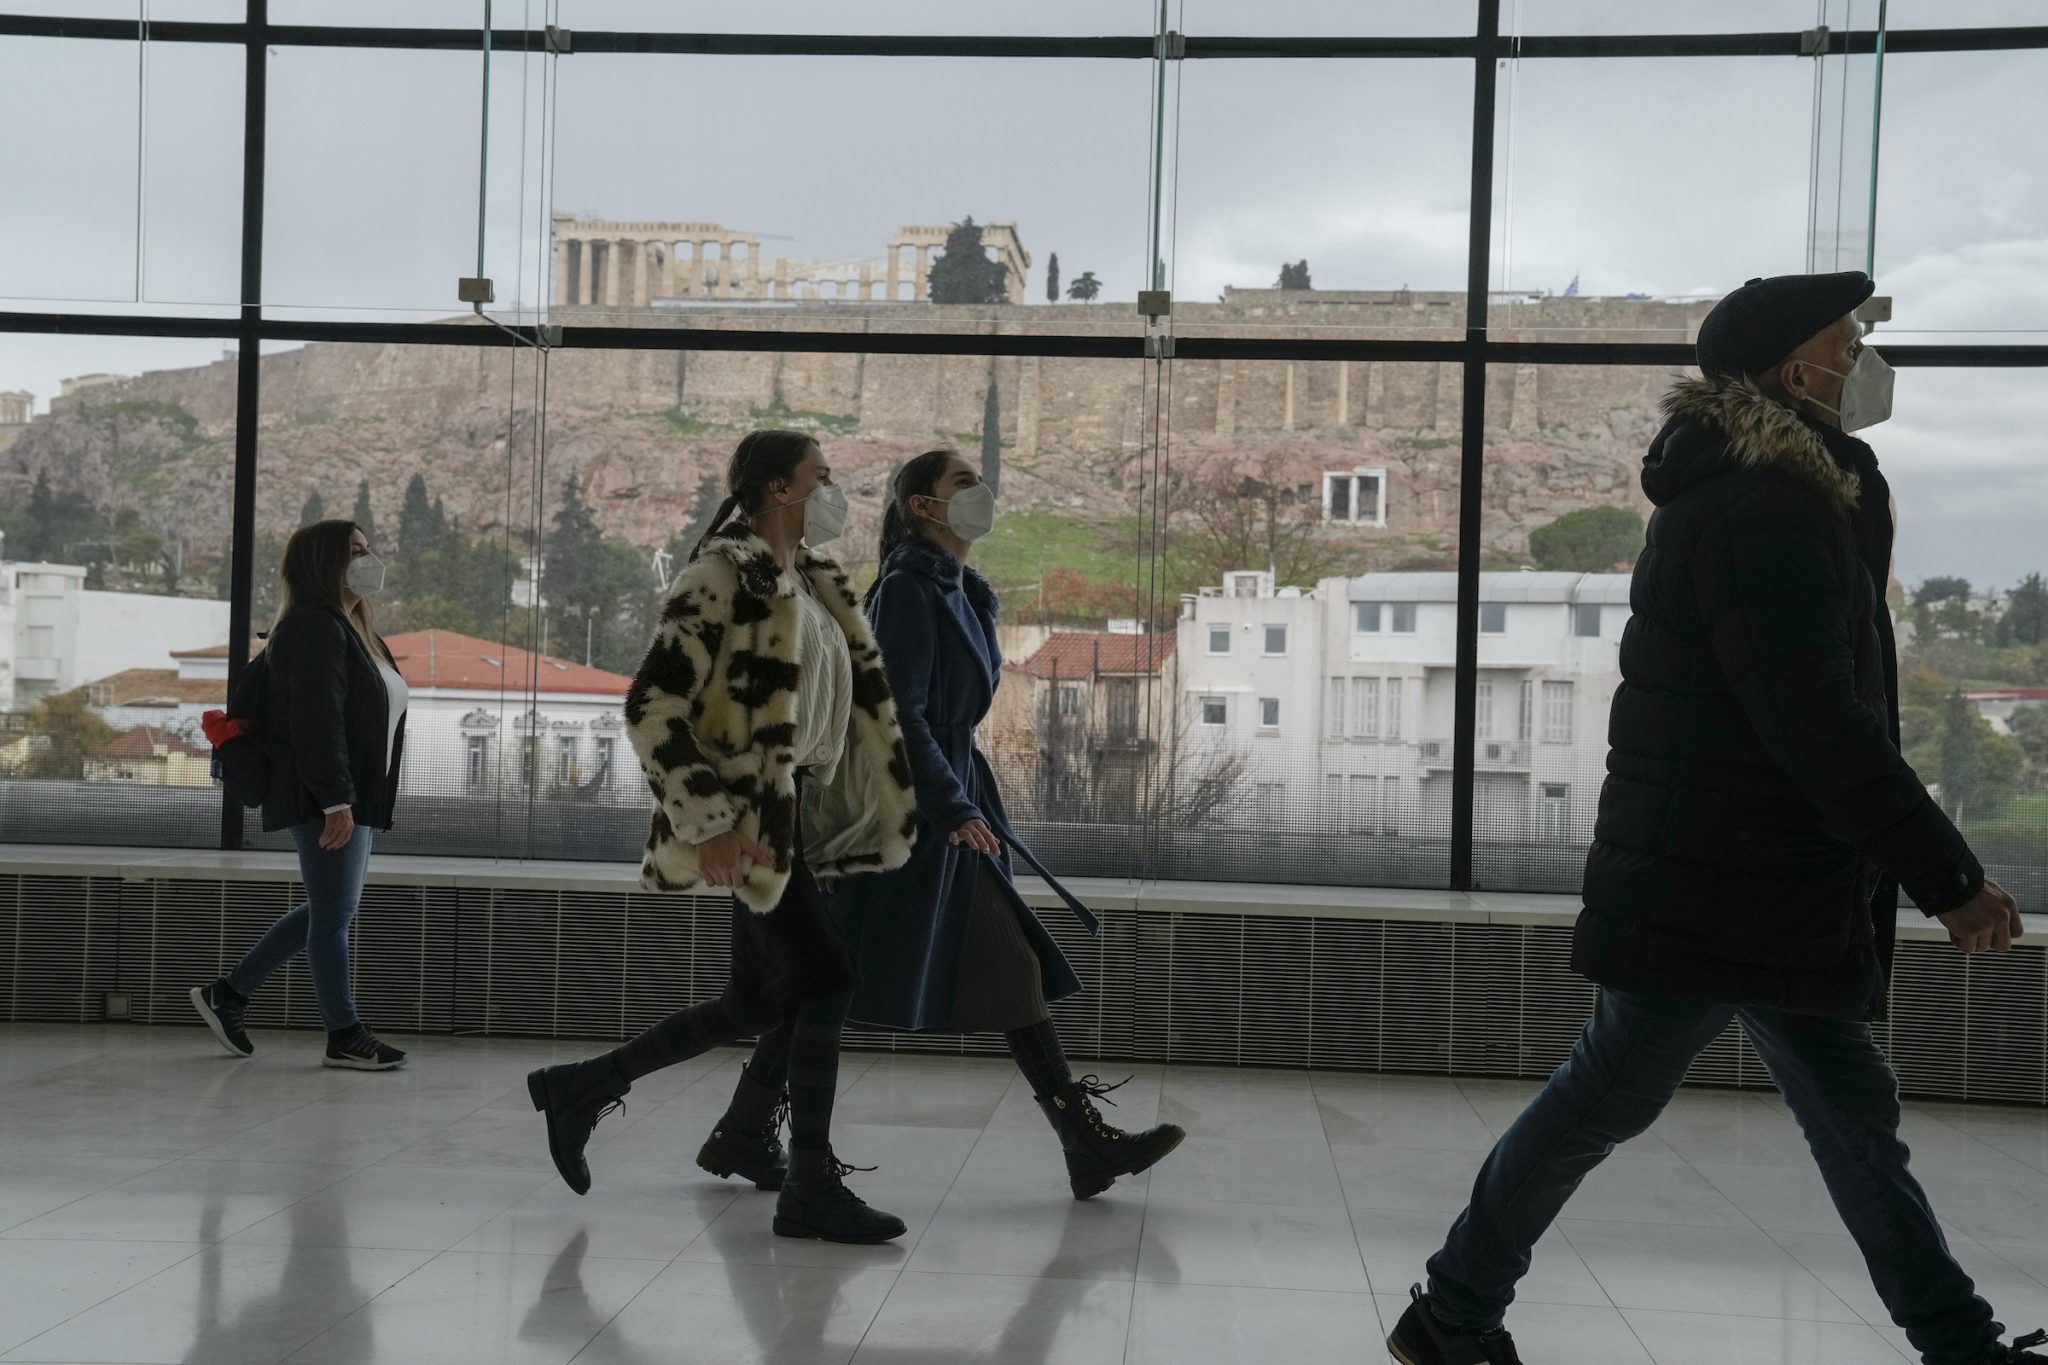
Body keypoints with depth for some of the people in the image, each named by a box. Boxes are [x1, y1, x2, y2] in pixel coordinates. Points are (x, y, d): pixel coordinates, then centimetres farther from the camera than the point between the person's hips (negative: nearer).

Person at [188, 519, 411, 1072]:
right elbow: (316, 721, -22)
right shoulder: (315, 627, -14)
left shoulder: (350, 628, 18)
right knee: (334, 915, -1)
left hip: (352, 799, 11)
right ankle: (345, 1036, 9)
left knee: (328, 910, 17)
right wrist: (336, 801, -26)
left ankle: (227, 994, 25)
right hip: (325, 801, -11)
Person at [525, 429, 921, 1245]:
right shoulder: (723, 575, -13)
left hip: (787, 806, 9)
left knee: (758, 1002, 12)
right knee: (824, 977, -10)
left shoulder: (810, 581, 14)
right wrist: (705, 820, -21)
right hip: (744, 813, -9)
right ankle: (810, 1187, 0)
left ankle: (581, 1090, 25)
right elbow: (652, 705, -18)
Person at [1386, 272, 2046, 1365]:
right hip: (1712, 894, -10)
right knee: (1604, 1100, 1)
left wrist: (1856, 474, 10)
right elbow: (1821, 729, -24)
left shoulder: (1795, 496, 15)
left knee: (1852, 1112, 15)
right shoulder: (1759, 514, -20)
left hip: (1760, 885, 10)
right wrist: (1948, 876, -19)